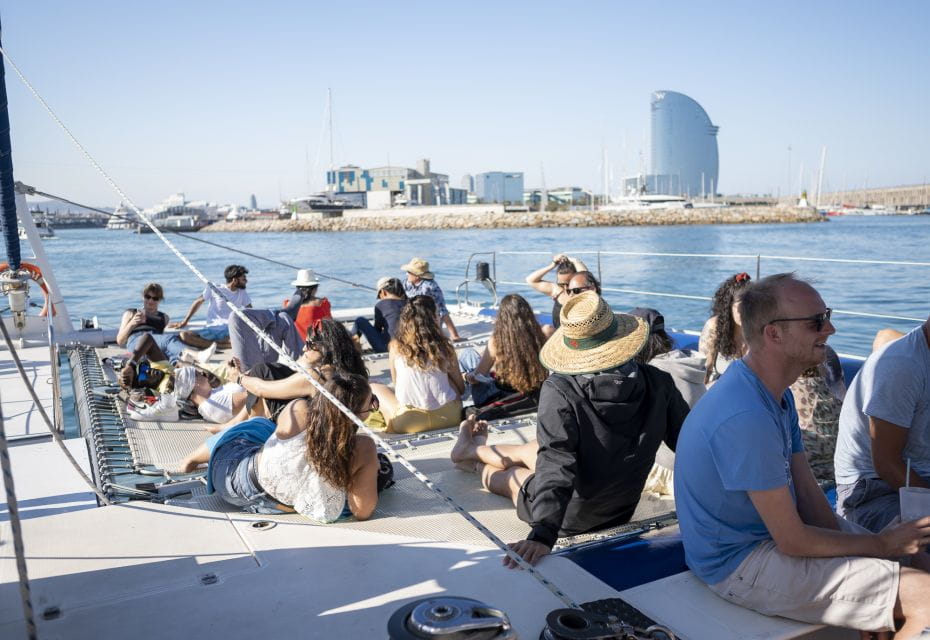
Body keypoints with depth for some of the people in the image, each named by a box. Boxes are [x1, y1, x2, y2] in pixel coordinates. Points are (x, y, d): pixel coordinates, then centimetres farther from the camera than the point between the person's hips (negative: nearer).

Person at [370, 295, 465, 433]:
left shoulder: (396, 346, -4)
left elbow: (396, 383, 9)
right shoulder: (444, 346, -4)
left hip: (410, 423, -1)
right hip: (450, 417, 1)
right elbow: (461, 389, 6)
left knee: (374, 388, 22)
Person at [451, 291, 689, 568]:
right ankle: (469, 450, 53)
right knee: (530, 450, 27)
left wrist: (543, 534, -28)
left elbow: (556, 463, -31)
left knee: (509, 473, 27)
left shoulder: (559, 390, -29)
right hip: (623, 508, 5)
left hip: (571, 519, -5)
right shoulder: (657, 383, -16)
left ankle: (471, 453, 60)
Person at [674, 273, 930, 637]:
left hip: (778, 523, 10)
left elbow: (806, 492, 3)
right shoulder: (746, 418, -31)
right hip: (739, 564, -10)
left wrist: (896, 543, -7)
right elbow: (794, 542, -22)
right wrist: (884, 544, -8)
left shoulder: (775, 393, 2)